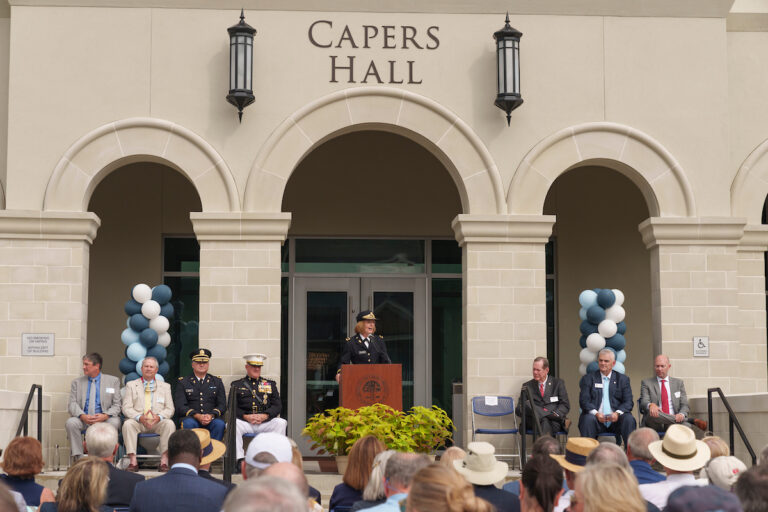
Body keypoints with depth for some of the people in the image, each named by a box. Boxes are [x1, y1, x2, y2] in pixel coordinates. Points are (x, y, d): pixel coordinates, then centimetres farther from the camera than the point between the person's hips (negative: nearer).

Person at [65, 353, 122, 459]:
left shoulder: (113, 381, 11)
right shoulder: (77, 382, 15)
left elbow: (117, 405, 4)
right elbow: (72, 404, 4)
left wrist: (105, 415, -17)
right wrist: (82, 416, -18)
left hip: (104, 419, -1)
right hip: (83, 419, 1)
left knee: (114, 422, -33)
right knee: (71, 422, -30)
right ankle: (78, 458, -24)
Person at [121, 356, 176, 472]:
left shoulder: (165, 386, 18)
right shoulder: (131, 385, 15)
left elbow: (170, 409, 8)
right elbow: (126, 408, 3)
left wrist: (159, 417, -15)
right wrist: (140, 417, -17)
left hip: (158, 422, 0)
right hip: (138, 422, 0)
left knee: (169, 423, -31)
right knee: (127, 424, -33)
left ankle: (164, 461, -33)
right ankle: (133, 461, -34)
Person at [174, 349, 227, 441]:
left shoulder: (217, 382, 18)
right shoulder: (183, 382, 13)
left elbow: (222, 405, 11)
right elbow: (179, 406, 2)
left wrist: (211, 415, -12)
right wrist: (197, 416, -15)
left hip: (212, 419, 1)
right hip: (191, 418, -1)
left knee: (219, 424, -32)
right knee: (188, 423, -35)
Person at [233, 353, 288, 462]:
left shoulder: (270, 384, 20)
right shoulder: (237, 385, 16)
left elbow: (278, 406, 10)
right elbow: (232, 407, 6)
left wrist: (264, 416, -10)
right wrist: (245, 416, -13)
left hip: (265, 422, 1)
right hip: (245, 423, -1)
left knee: (281, 423, -28)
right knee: (233, 424, -33)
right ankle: (239, 460, -31)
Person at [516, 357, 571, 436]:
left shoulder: (558, 383, 15)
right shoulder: (527, 386, 17)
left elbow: (565, 405, 8)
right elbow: (519, 409, 10)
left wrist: (556, 414, -15)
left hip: (554, 421, -2)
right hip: (536, 420, 2)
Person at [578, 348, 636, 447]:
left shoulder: (622, 379, 16)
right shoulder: (588, 379, 13)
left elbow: (628, 402, 6)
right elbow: (584, 401, 1)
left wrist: (618, 413, -16)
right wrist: (596, 413, -18)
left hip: (615, 419, 1)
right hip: (596, 418, -1)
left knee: (629, 419, -28)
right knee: (588, 419, -32)